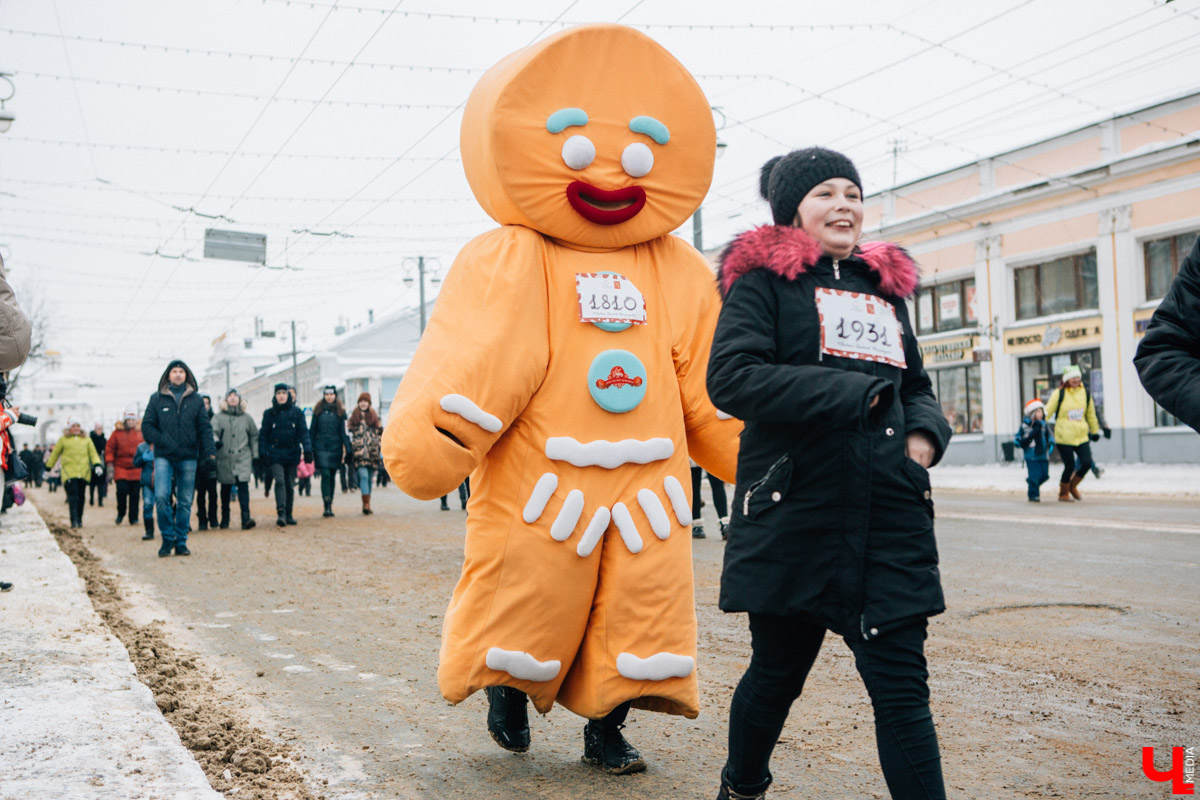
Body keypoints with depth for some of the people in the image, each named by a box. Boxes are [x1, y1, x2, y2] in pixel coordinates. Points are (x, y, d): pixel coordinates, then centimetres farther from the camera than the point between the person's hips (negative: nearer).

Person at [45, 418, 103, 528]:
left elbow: (93, 453, 12)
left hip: (83, 473, 2)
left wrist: (98, 465, -5)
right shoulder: (63, 439, 11)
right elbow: (55, 454, 19)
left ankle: (79, 520, 14)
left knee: (81, 496, 4)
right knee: (73, 495, -15)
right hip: (69, 473, -2)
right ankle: (74, 520, -20)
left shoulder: (87, 440, 17)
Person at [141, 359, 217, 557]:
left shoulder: (196, 400, 8)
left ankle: (181, 541, 15)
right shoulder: (157, 399, 7)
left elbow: (205, 428, 4)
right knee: (161, 496, -14)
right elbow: (147, 427, 4)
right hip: (164, 457, -1)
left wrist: (210, 453, -7)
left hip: (189, 457, 1)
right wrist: (165, 442, -12)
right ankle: (168, 539, 2)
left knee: (185, 502, 5)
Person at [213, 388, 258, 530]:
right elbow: (213, 432, -2)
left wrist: (255, 455, 13)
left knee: (243, 485, -14)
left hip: (243, 458, 0)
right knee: (225, 489, 8)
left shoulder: (247, 418, 12)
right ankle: (224, 519, 19)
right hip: (225, 459, 0)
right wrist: (215, 441, -24)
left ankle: (246, 518, -20)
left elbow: (254, 437, 17)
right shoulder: (219, 417, 7)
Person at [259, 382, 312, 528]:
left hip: (292, 454, 2)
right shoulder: (269, 413, 5)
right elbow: (263, 434, 6)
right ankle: (280, 513, -23)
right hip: (275, 454, -1)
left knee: (290, 485, 6)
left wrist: (307, 450, -8)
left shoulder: (297, 413, 5)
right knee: (279, 481, -17)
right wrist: (262, 454, -1)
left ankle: (288, 515, 15)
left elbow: (303, 432, 3)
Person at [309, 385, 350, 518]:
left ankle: (329, 504, 19)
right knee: (325, 474, -14)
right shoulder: (318, 411, 6)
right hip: (321, 447, -1)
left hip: (335, 447, 1)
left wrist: (345, 449, -1)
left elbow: (343, 431, 6)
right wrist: (310, 448, 3)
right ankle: (327, 506, -17)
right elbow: (312, 430, 8)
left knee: (332, 476, 8)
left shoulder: (340, 411, 6)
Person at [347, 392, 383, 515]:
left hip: (372, 451, 2)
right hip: (359, 451, -2)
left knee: (370, 478, 4)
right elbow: (349, 432, 12)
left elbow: (380, 431, 17)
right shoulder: (353, 416, 11)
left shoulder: (374, 416, 15)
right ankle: (366, 503, -22)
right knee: (363, 476, -16)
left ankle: (367, 504, 12)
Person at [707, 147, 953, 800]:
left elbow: (916, 386, 26)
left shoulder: (885, 286, 18)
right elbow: (730, 377, -14)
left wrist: (925, 431, 2)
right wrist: (855, 396, -15)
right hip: (795, 513, -4)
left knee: (901, 683, 0)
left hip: (892, 514, 4)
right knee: (777, 671, 11)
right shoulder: (764, 278, 1)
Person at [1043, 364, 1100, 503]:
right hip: (1063, 437, -4)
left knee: (1087, 463, -6)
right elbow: (1047, 412, -1)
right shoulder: (1059, 393, -4)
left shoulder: (1085, 393, 8)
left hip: (1082, 436, 4)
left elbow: (1091, 414, 20)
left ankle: (1073, 486, 22)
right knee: (1070, 466, -5)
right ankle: (1063, 494, 17)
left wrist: (1095, 431, 26)